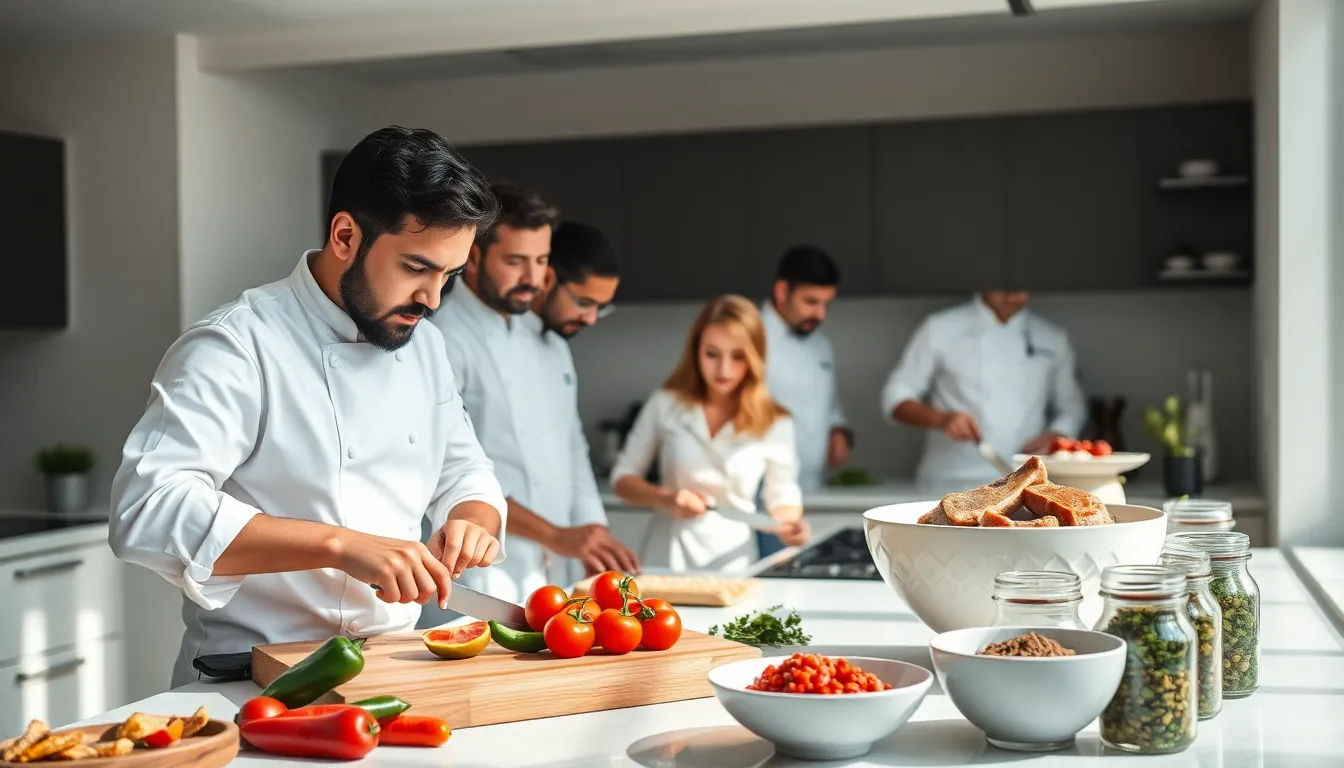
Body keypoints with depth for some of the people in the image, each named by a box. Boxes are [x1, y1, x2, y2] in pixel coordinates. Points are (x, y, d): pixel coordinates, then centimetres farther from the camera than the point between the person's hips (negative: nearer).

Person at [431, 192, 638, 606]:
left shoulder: (550, 342, 12)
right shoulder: (444, 340, -13)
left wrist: (594, 538, 3)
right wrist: (555, 536, -24)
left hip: (552, 576, 7)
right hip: (479, 580, -7)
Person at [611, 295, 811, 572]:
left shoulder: (774, 423, 0)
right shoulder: (665, 405, 0)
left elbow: (782, 497, 8)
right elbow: (623, 477, 6)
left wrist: (789, 523, -13)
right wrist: (666, 499, -12)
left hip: (732, 563, 0)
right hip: (667, 558, 0)